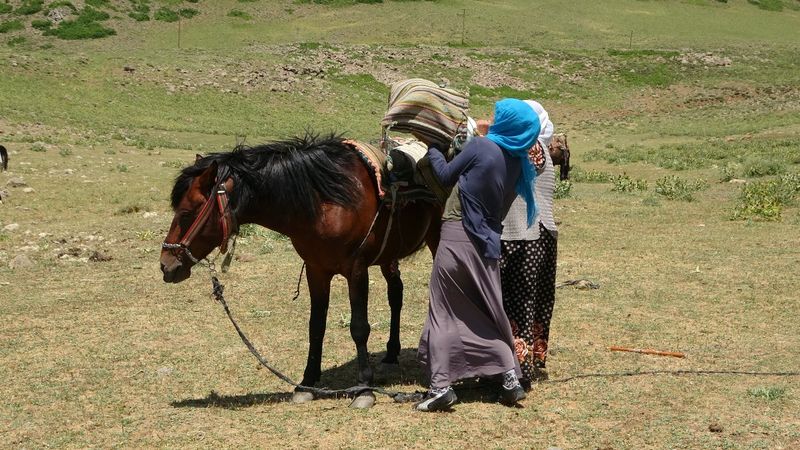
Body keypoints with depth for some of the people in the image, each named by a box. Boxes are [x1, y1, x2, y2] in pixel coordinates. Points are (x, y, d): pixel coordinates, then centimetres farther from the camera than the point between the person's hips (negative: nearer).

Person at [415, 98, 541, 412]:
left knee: (444, 311, 2)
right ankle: (511, 377, 12)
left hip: (457, 236, -5)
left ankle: (441, 384, -3)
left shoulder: (480, 147, -12)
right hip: (488, 241, 5)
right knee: (490, 311, 17)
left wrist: (431, 149, 17)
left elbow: (446, 176, 0)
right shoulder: (519, 164, 5)